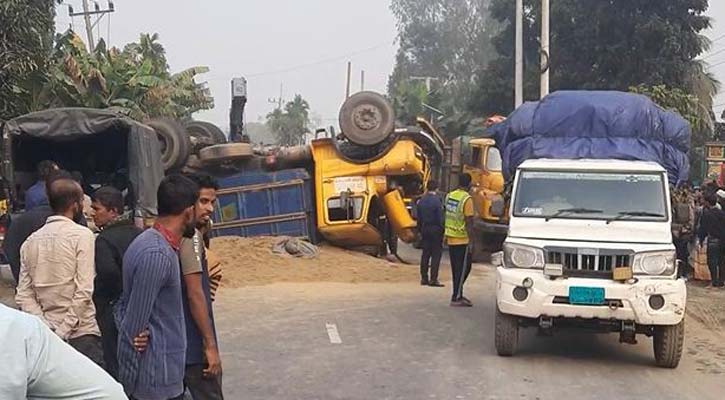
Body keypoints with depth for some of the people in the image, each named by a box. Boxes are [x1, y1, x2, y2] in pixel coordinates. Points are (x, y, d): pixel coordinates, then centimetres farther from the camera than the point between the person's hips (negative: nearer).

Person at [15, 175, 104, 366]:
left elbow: (23, 296, 4)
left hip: (46, 335, 6)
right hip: (81, 334, -6)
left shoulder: (31, 241, 9)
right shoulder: (82, 235, -8)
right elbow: (84, 291, -15)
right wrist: (64, 332, -11)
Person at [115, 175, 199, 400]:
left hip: (160, 376, 9)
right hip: (158, 381, -9)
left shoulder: (148, 242, 9)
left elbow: (122, 307, 13)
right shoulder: (158, 255, -20)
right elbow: (133, 327, -20)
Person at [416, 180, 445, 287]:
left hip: (425, 229, 6)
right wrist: (442, 230, -8)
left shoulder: (421, 201, 6)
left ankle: (424, 278, 13)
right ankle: (433, 279, -5)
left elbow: (419, 218, 10)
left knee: (425, 254, 11)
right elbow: (440, 218, -15)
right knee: (436, 254, -2)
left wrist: (420, 230, 16)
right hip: (435, 229, -6)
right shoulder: (437, 200, -14)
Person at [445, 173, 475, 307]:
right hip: (462, 240, -7)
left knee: (456, 269, 14)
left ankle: (458, 295, 19)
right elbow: (469, 222, -17)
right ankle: (456, 298, -1)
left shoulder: (449, 196, 7)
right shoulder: (467, 199, -15)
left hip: (450, 239, 7)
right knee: (463, 269, 0)